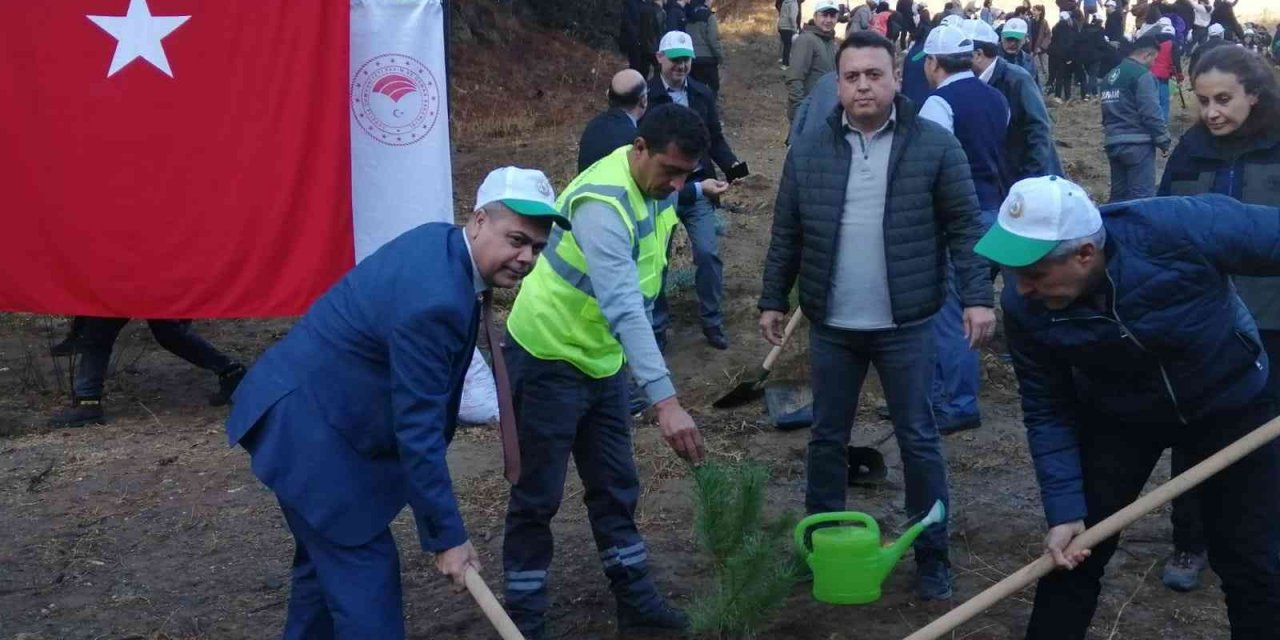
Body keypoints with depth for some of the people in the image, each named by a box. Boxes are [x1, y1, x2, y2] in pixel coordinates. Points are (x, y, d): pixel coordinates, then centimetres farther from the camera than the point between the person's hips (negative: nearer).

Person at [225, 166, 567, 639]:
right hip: (306, 423, -11)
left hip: (306, 408, 11)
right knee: (364, 569, -4)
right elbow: (418, 429, -25)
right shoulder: (433, 299, -30)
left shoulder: (440, 242, 1)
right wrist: (447, 535, -17)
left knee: (328, 556, 24)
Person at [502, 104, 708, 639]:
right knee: (538, 495, 1)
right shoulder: (603, 202, -30)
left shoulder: (656, 186, -3)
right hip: (548, 357, -8)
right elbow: (623, 308, -40)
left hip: (602, 357, 8)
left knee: (615, 486, 14)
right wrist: (666, 400, -46)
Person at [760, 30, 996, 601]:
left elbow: (965, 227, -5)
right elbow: (786, 235, 7)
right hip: (830, 327, 2)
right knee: (827, 438, 13)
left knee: (919, 440, 7)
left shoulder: (934, 145, -6)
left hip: (904, 326, -2)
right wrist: (773, 300, 7)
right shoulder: (807, 150, 1)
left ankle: (932, 555, 20)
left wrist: (977, 296, -12)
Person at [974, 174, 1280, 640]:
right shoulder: (1025, 308, -26)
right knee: (1073, 553, 4)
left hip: (1230, 402, -1)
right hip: (1117, 417, 2)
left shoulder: (1180, 228, -38)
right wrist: (1064, 510, -21)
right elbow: (1048, 413, -15)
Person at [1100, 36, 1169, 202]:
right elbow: (1151, 113, -15)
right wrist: (1164, 141, -7)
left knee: (1118, 194, 13)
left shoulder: (1111, 76, 17)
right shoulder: (1142, 74, -9)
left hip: (1112, 143, 8)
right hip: (1137, 143, -8)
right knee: (1142, 197, -7)